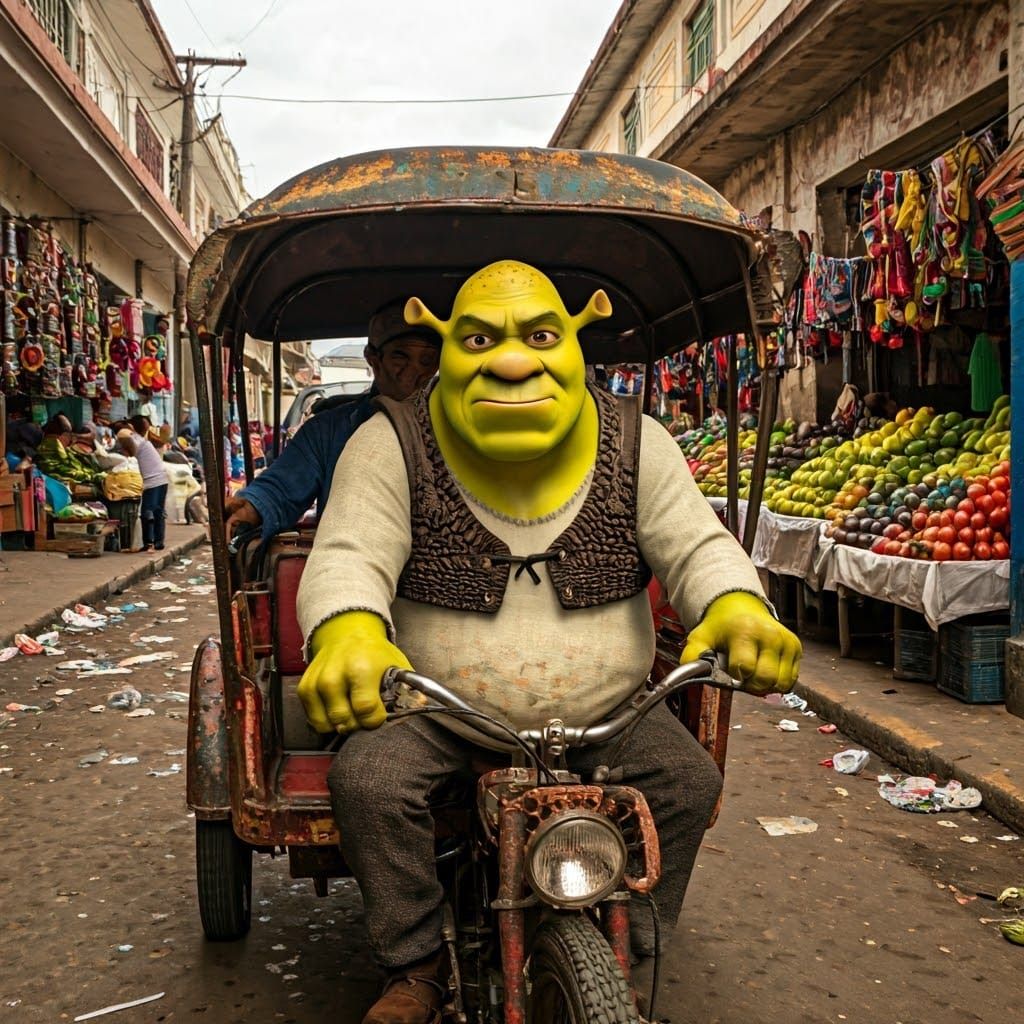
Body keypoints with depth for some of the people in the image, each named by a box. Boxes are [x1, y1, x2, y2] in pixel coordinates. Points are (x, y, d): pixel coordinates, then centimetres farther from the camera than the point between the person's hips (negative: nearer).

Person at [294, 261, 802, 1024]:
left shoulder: (635, 444, -4)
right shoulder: (393, 446, -10)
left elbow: (697, 545, -8)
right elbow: (350, 557, -19)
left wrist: (738, 606, -33)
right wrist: (348, 631, -45)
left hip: (605, 714, 2)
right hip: (434, 713, -1)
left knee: (688, 780, -17)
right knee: (368, 777, -25)